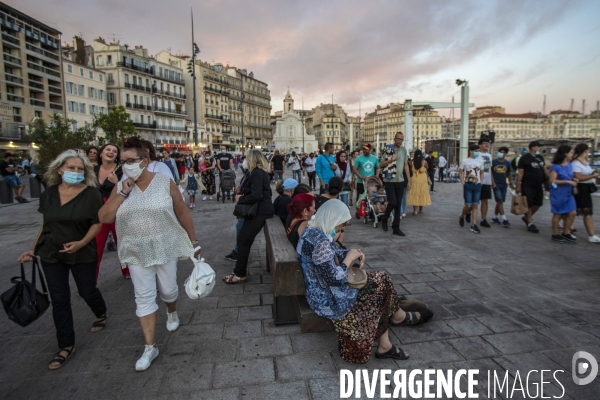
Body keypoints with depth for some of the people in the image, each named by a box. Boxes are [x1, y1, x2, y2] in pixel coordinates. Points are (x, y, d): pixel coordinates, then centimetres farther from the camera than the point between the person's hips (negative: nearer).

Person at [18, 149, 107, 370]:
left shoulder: (91, 193, -12)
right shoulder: (48, 194, 0)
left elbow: (97, 223, -11)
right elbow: (46, 225, 10)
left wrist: (81, 243, -24)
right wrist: (33, 249, 10)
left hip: (83, 254, -3)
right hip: (51, 254, 3)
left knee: (87, 291, 11)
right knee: (59, 299, 6)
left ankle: (101, 314, 45)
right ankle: (66, 346, 20)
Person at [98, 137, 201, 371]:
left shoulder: (165, 183, -8)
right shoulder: (120, 187, 0)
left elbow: (183, 214, -3)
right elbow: (103, 218, -6)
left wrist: (193, 241, 0)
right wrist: (123, 194, -16)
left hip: (165, 249, -2)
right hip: (137, 253, 2)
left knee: (168, 290, 14)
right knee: (144, 297, 5)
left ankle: (172, 312, 50)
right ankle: (150, 347, 16)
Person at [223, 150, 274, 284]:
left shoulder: (256, 173, -16)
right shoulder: (262, 172, 14)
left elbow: (256, 196, -25)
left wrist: (240, 199, -10)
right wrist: (243, 196, 5)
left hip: (259, 212, -10)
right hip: (260, 210, 10)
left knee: (244, 240, -4)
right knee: (242, 239, 12)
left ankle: (240, 274, 5)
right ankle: (240, 270, 20)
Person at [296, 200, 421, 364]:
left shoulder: (314, 230, 3)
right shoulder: (319, 241, -30)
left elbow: (334, 253, 15)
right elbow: (335, 278, -30)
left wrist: (353, 253, -3)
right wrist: (349, 258, -16)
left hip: (323, 291, 10)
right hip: (328, 300, -10)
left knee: (379, 281, 9)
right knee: (381, 282, 1)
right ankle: (397, 316, 31)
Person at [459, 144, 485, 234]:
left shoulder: (480, 161, 9)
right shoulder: (465, 161, -1)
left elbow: (481, 173, 17)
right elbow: (460, 173, 2)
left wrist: (481, 182, 6)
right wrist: (463, 183, -7)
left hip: (477, 186, 3)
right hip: (468, 185, -3)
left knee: (475, 205, 1)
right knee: (468, 205, -6)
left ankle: (474, 225, 3)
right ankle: (462, 217, 25)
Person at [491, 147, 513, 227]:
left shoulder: (507, 163, 7)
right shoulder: (493, 162, -2)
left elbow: (509, 174, 15)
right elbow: (490, 173, 0)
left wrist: (510, 183, 9)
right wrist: (493, 182, -8)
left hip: (504, 185, 4)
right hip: (496, 185, -4)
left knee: (500, 202, 9)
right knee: (500, 201, -9)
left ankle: (495, 217, 22)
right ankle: (504, 219, -10)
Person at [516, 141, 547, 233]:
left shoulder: (540, 158, 11)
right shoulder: (525, 158, -10)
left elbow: (544, 169, 20)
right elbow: (520, 173, -12)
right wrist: (518, 185, -15)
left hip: (538, 185, 7)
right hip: (528, 185, -7)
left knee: (538, 203, 9)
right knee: (529, 204, -2)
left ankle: (527, 217, 29)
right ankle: (530, 224, 5)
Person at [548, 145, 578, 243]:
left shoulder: (569, 165, 8)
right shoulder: (555, 166, -13)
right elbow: (552, 181, -18)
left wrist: (573, 179, 1)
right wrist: (567, 181, -22)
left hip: (568, 193, 7)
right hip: (558, 194, -7)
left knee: (572, 213, 4)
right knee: (558, 214, 4)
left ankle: (566, 233, 20)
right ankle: (555, 234, 18)